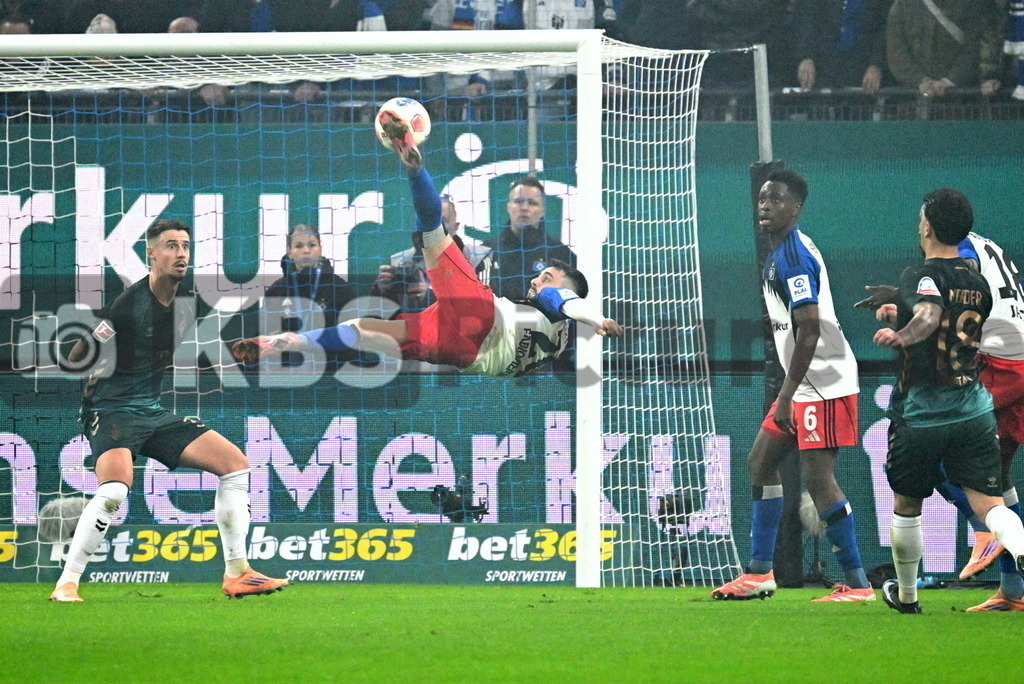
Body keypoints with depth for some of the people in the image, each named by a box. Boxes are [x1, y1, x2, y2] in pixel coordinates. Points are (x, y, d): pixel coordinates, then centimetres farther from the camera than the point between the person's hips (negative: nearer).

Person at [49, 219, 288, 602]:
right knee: (115, 488, -34)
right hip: (110, 411, -7)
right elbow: (76, 357, -12)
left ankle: (237, 574, 5)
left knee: (236, 464, -2)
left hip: (155, 413, 8)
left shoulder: (187, 306, 6)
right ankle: (66, 585, -22)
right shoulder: (127, 303, -16)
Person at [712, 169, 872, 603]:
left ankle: (857, 583, -9)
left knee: (817, 476, -12)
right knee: (761, 462, 14)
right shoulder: (782, 253, 16)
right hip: (806, 384, 11)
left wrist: (786, 396, -22)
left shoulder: (794, 256, -16)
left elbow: (809, 330, -22)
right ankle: (759, 573, 18)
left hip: (823, 383, -11)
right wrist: (787, 394, 22)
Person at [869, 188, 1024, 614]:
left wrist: (900, 335, -47)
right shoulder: (978, 285, 11)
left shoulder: (920, 276, -11)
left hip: (919, 416, -4)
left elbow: (930, 314, -33)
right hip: (974, 414, 4)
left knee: (906, 506, 17)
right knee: (989, 502, -6)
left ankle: (905, 595, 32)